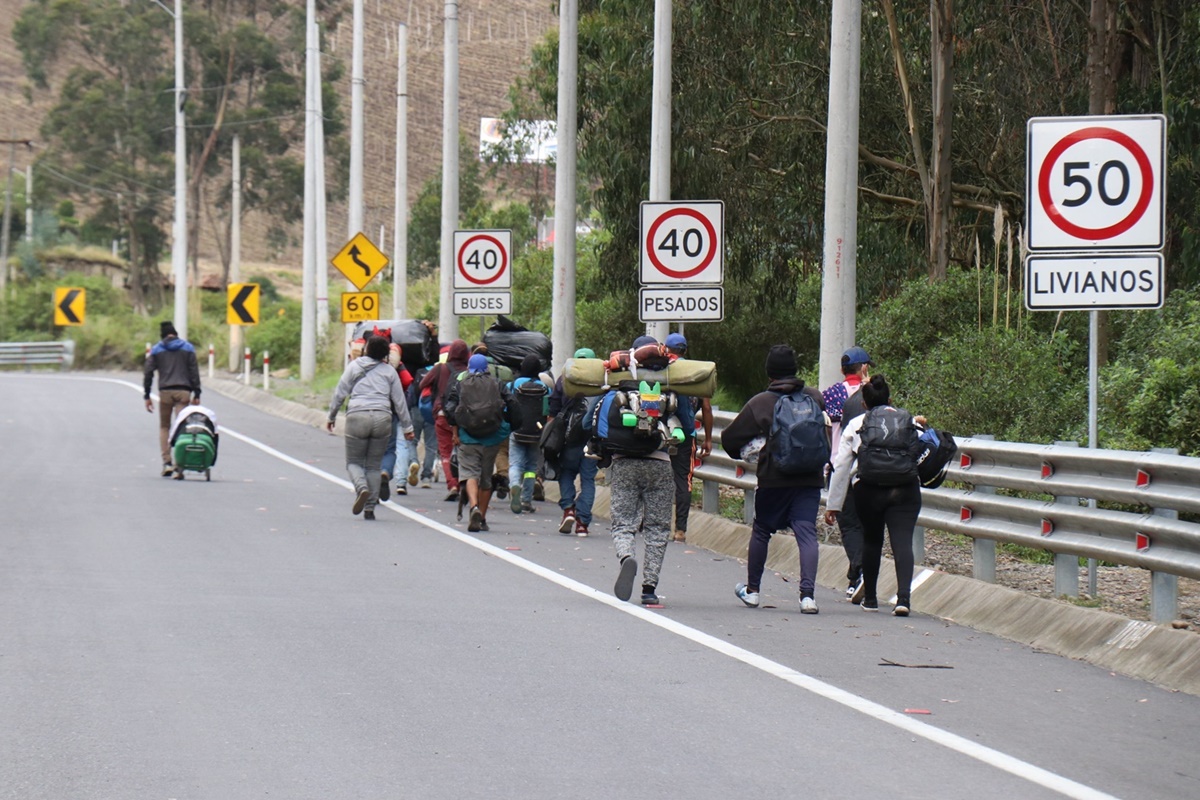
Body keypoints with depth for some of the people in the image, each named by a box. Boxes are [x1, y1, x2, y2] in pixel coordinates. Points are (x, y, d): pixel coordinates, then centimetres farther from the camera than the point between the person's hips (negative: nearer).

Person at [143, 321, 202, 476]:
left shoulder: (156, 350, 8)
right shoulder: (188, 348, 9)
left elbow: (148, 373, 4)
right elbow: (194, 372, 5)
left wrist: (147, 396, 8)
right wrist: (196, 394, 6)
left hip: (165, 392, 0)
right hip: (183, 391, 0)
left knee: (164, 427, 10)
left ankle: (167, 462, -1)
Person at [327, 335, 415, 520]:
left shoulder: (354, 366, 7)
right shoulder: (389, 371, 11)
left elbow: (340, 393, 6)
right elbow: (399, 400, 12)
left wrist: (331, 416, 19)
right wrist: (407, 427, 17)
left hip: (357, 417, -2)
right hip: (382, 417, 2)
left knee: (354, 461, 9)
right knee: (374, 465, 10)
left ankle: (362, 488, -23)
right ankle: (370, 508, 5)